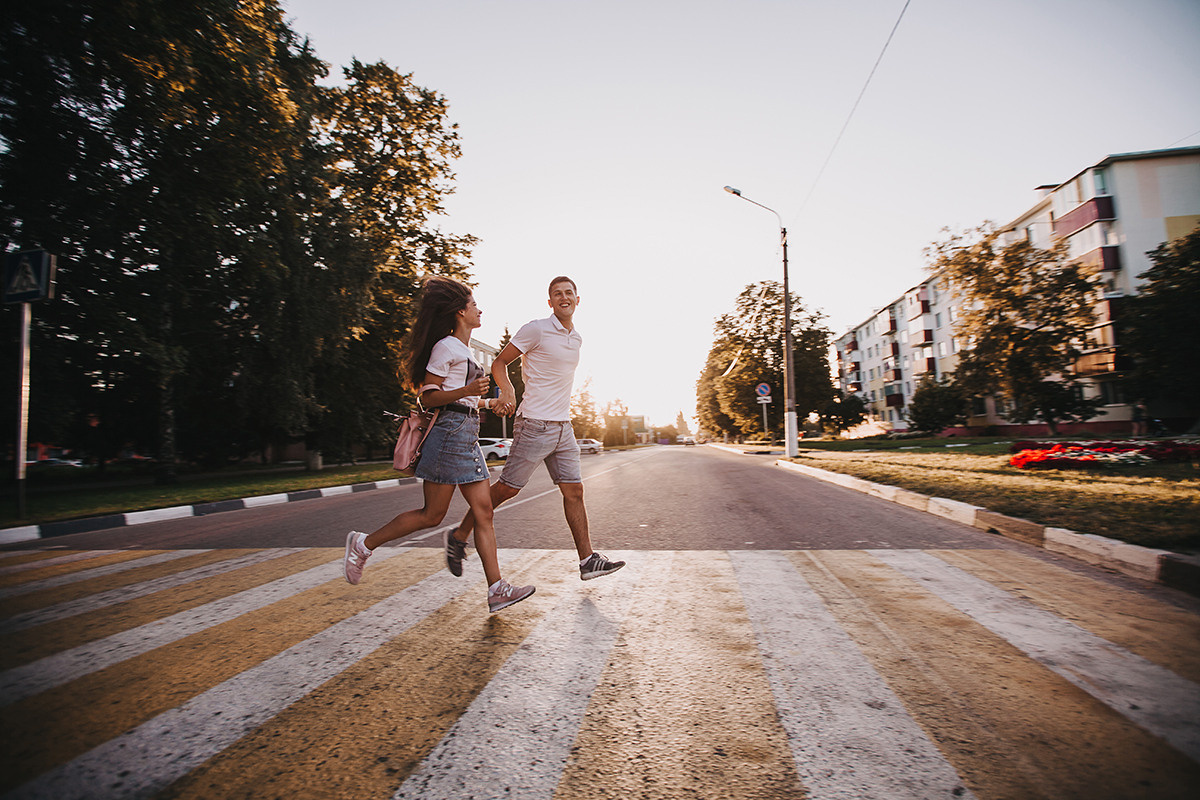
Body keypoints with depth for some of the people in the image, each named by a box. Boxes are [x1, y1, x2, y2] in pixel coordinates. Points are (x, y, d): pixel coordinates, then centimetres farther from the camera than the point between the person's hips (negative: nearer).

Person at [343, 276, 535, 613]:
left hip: (467, 435, 9)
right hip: (450, 431, -9)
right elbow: (428, 397, -12)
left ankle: (497, 589, 2)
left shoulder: (463, 351, 21)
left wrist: (485, 402, 36)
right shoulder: (446, 346, -7)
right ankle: (364, 544, 18)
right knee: (432, 515, -2)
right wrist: (467, 391, -25)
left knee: (483, 512, 1)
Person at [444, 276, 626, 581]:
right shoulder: (536, 330, -7)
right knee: (507, 488, -1)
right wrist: (507, 391, -24)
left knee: (574, 491, 4)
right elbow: (499, 363, -5)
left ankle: (588, 561, 10)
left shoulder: (577, 338, 15)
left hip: (563, 426, 7)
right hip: (535, 424, -7)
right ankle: (458, 537, 18)